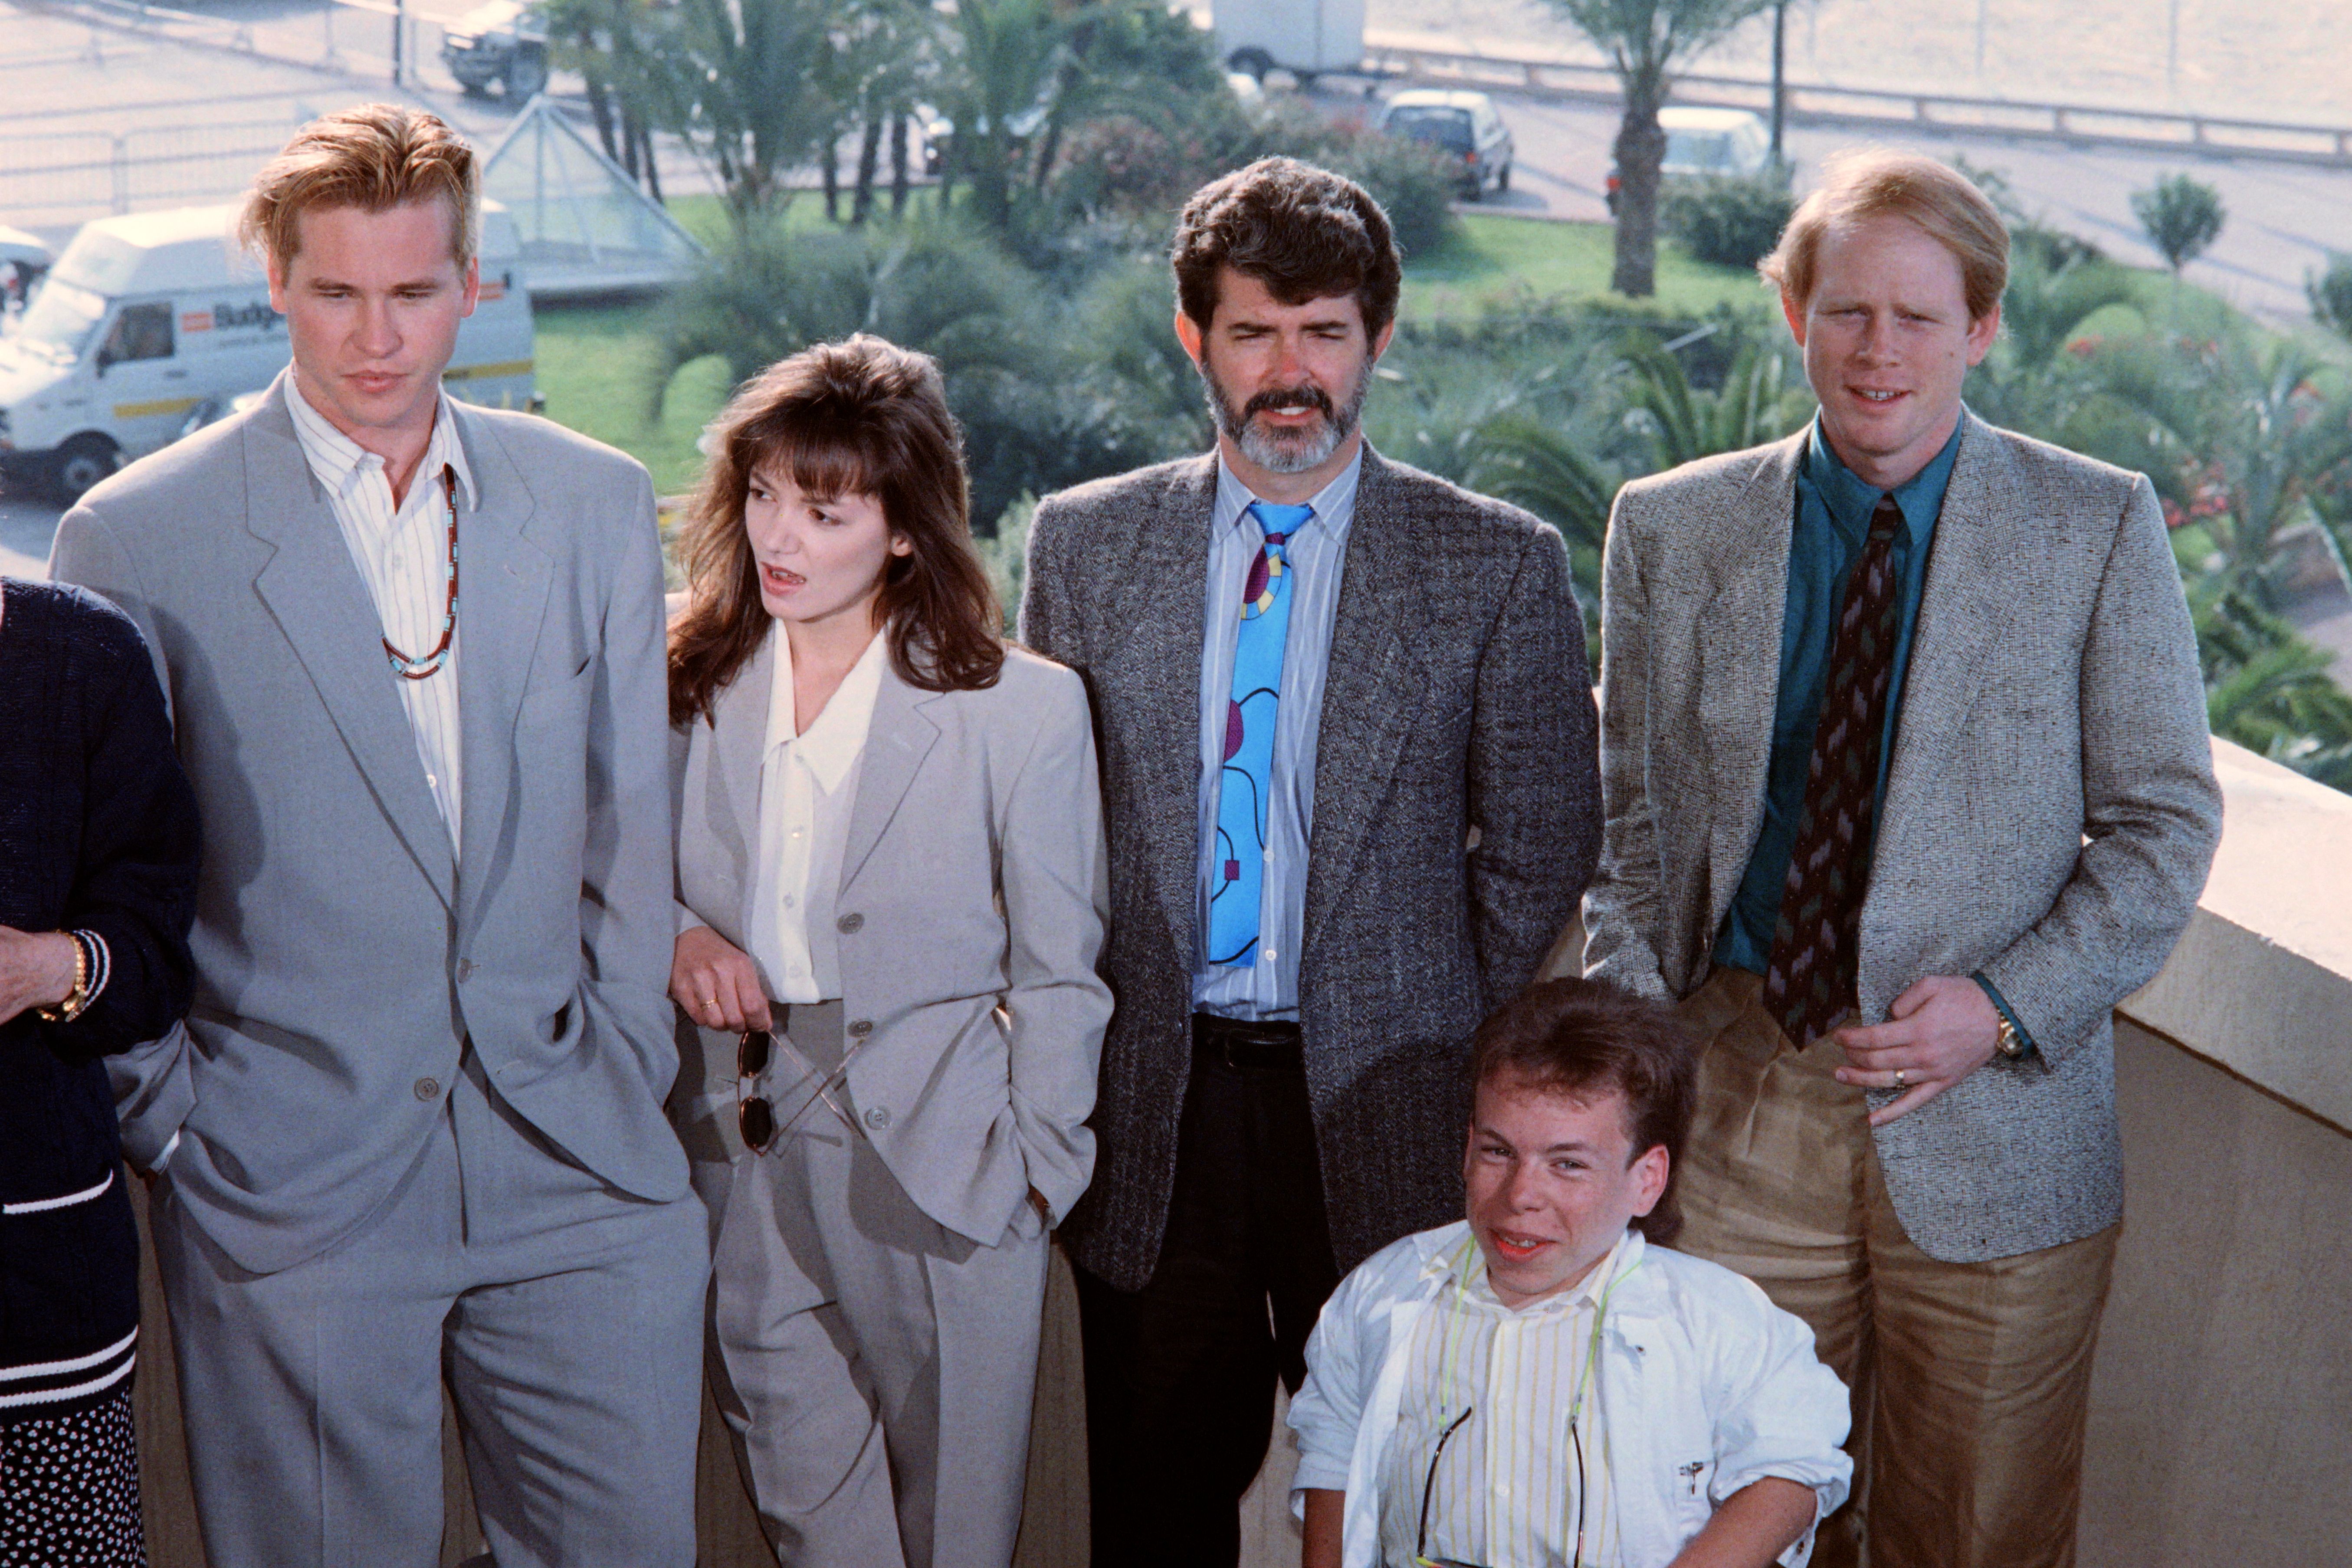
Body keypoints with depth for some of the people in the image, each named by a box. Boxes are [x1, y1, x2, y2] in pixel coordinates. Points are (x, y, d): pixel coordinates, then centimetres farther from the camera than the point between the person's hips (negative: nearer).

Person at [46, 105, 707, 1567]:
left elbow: (629, 817, 11)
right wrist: (173, 1116, -3)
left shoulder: (600, 503, 7)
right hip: (290, 1178, -2)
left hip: (576, 1170, 3)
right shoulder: (135, 539, -3)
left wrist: (628, 1070, 6)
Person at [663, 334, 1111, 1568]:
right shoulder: (691, 686, 2)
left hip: (941, 1161, -3)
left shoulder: (1023, 709, -8)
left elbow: (1058, 972, -1)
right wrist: (676, 936, -4)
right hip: (745, 1161, 3)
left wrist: (1039, 1166, -2)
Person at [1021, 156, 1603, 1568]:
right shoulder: (1086, 543, 6)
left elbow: (1542, 850, 2)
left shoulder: (1500, 565, -1)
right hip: (1150, 1112, 2)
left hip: (1382, 1112, -1)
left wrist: (1464, 1063, -1)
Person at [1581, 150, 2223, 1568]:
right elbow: (1631, 810, 11)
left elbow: (2165, 820, 1)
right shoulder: (1673, 530, 4)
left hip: (1999, 1125, -1)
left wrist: (2007, 1008, -12)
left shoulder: (2100, 529, -1)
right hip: (1741, 1101, 1)